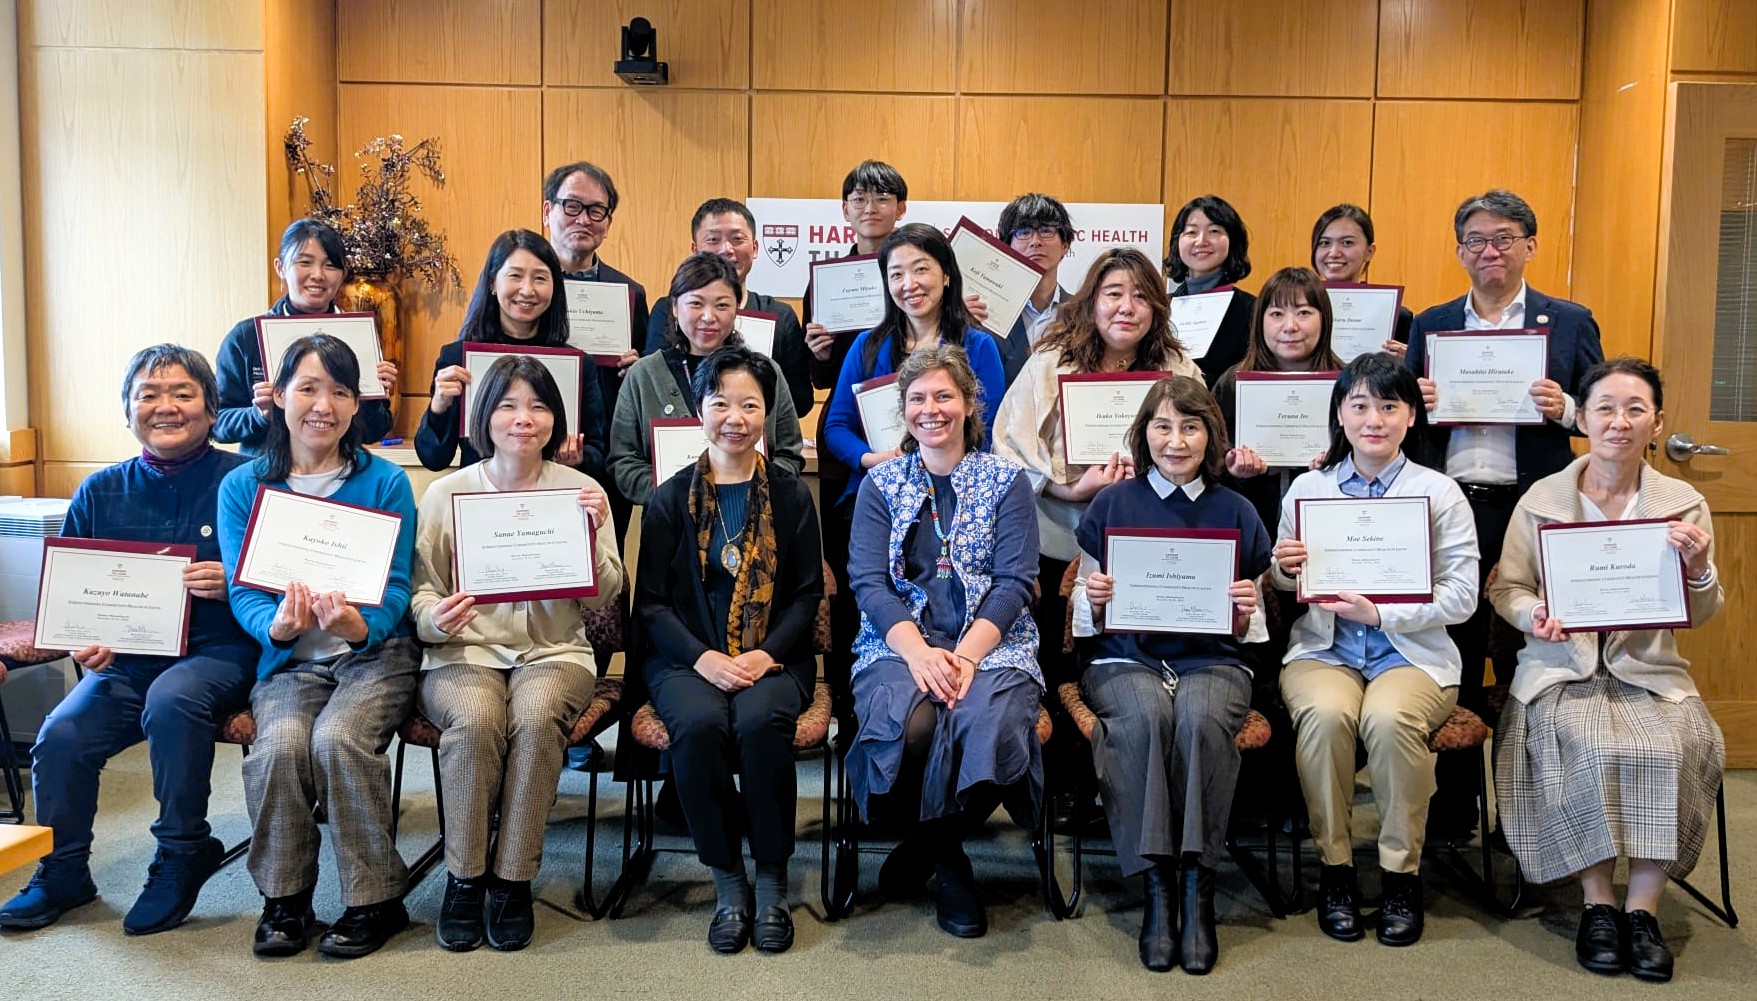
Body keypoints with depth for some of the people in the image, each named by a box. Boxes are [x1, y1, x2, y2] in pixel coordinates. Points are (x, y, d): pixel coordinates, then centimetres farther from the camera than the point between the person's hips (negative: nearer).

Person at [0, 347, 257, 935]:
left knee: (171, 700, -34)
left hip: (217, 651, -4)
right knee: (61, 736, -18)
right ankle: (63, 874, 9)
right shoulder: (101, 492, 10)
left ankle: (182, 853, -12)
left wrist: (235, 583, -22)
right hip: (126, 660, 4)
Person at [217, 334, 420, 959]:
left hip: (375, 651, -2)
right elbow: (243, 589, -1)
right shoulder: (242, 487, 7)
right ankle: (283, 899, -5)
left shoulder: (385, 483, 1)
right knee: (280, 745, -28)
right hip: (290, 659, 2)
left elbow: (394, 585, -4)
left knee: (338, 739, -29)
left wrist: (360, 625, -27)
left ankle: (375, 900, -11)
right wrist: (277, 624, -25)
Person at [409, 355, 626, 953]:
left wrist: (593, 537, -14)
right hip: (464, 652, 0)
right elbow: (420, 592, 7)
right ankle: (463, 878, -14)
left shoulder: (581, 490, 7)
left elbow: (603, 600, 4)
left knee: (536, 718, -33)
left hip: (554, 651, 0)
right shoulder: (446, 493, 7)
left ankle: (513, 882, -17)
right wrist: (433, 618, -16)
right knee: (475, 719, -33)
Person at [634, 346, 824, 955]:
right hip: (687, 658, 0)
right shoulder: (670, 498, 7)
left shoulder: (790, 494, 8)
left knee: (759, 720, -33)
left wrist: (767, 655, -12)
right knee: (698, 723, -32)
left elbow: (808, 593, 6)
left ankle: (772, 881, -13)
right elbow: (651, 600, 3)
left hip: (774, 658, 0)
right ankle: (727, 882, -13)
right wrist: (702, 657, -14)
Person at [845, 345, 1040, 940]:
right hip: (899, 642, 1)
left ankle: (924, 847, -2)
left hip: (990, 642, 0)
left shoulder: (1007, 481, 9)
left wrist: (966, 655, -17)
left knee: (990, 727, -33)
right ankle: (946, 858, -2)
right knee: (904, 724, -33)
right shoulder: (881, 484, 13)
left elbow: (1014, 581, 0)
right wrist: (920, 653, -16)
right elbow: (868, 582, 1)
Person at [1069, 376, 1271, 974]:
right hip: (1126, 659, 0)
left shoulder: (1236, 512, 12)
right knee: (1145, 713, -35)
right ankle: (1156, 887, -25)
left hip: (1212, 660, 1)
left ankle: (1198, 888, -21)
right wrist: (1095, 600, -11)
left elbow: (1249, 632, 14)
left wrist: (1245, 612, -8)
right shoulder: (1111, 504, 10)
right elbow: (1085, 618, 11)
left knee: (1201, 717, -34)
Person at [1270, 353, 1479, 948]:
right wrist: (1285, 569, -9)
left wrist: (1379, 612, -16)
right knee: (1325, 713, -32)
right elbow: (1282, 585, 16)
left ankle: (1403, 874, -11)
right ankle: (1334, 867, -12)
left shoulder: (1440, 493, 5)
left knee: (1389, 718, -33)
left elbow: (1462, 597, -3)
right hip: (1323, 648, 1)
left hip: (1412, 653, -1)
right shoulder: (1308, 488, 11)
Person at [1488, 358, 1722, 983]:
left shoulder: (1683, 504, 6)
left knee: (1670, 749, -27)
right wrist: (1533, 616, -16)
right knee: (1590, 749, -29)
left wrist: (1699, 569, -15)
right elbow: (1506, 588, 6)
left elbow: (1699, 616, 7)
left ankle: (1643, 907, -13)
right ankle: (1597, 901, -11)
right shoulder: (1542, 499, 2)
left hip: (1649, 668, 2)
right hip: (1563, 667, -1)